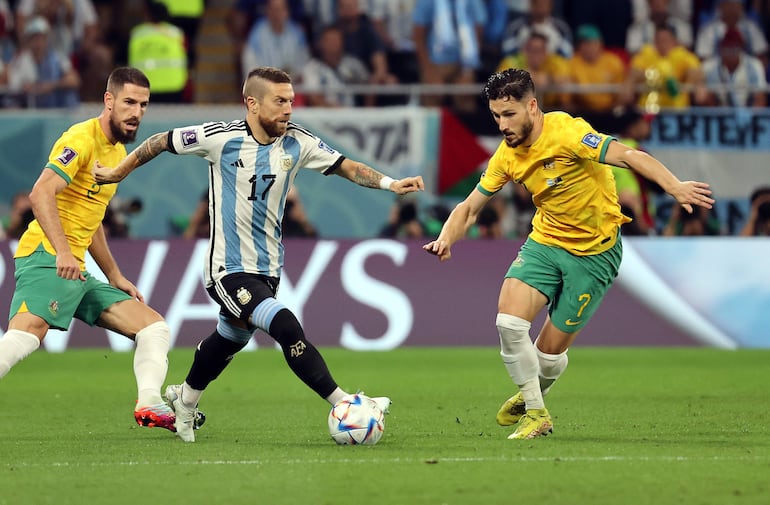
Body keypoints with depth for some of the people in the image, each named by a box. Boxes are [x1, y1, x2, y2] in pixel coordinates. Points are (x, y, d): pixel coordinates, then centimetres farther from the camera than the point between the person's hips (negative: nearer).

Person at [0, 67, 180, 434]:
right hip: (46, 256, -10)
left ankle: (150, 405, -7)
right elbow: (41, 194, -21)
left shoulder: (119, 152, 21)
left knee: (154, 326, 6)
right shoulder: (82, 139, -8)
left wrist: (115, 276, 30)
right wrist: (63, 252, -30)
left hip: (75, 270, 10)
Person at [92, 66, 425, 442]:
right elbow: (161, 142, -2)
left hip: (268, 268, 6)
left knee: (229, 340, 23)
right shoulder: (221, 138, -14)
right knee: (287, 329, -24)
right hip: (228, 269, -6)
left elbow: (346, 167, -3)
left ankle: (184, 401, 48)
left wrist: (389, 183, -19)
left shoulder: (297, 143, -2)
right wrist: (118, 173, 7)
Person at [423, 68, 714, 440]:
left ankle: (533, 396, 34)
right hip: (546, 240, 5)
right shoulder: (507, 155, -2)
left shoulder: (566, 133, -23)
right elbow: (470, 208, 8)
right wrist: (446, 238, -12)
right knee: (509, 320, -19)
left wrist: (675, 187, -43)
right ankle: (534, 411, 1)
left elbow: (629, 156, -30)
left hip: (594, 251, -5)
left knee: (551, 349, -1)